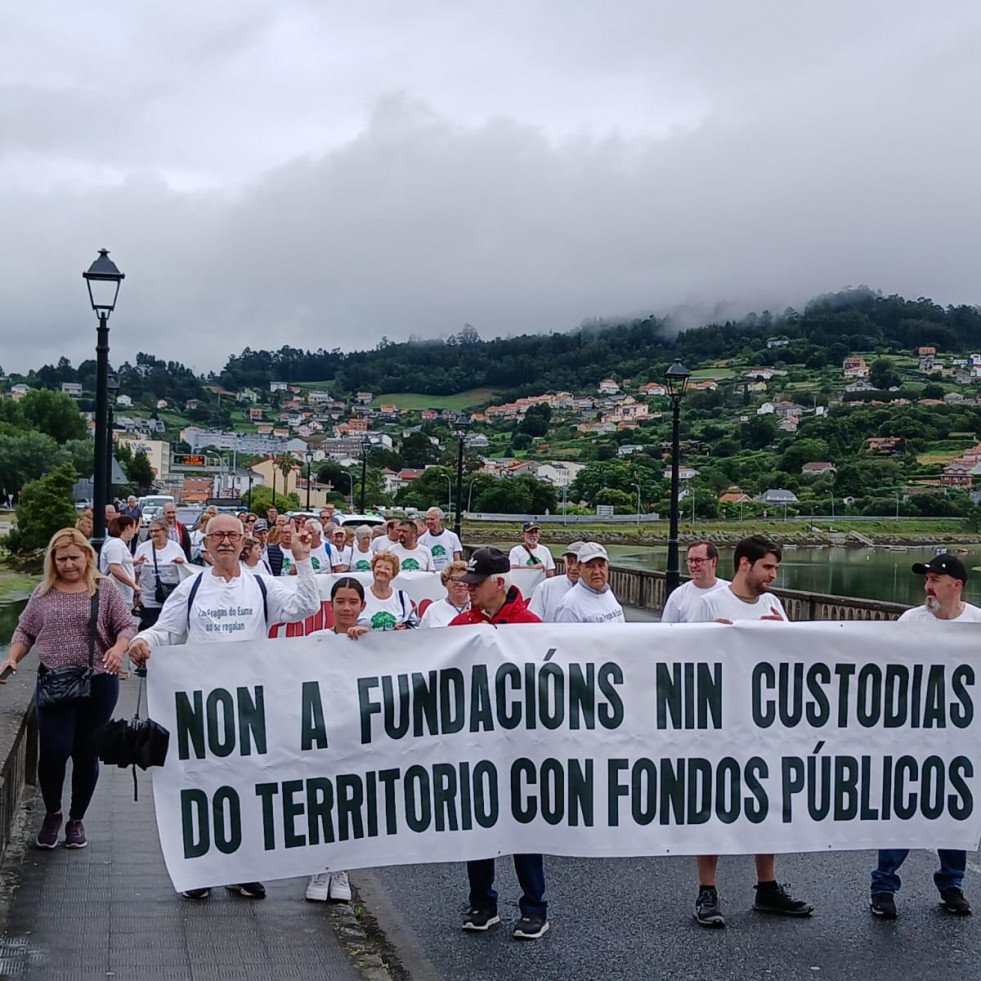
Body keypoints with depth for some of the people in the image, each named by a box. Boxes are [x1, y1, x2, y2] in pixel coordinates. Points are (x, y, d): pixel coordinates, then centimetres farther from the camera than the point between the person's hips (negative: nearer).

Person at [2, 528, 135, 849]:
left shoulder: (104, 588, 1)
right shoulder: (44, 592, 6)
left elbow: (127, 626, 0)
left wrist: (117, 649, -19)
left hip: (98, 683, 0)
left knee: (86, 753, 7)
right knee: (54, 749, -10)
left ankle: (77, 818, 25)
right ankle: (52, 813, 16)